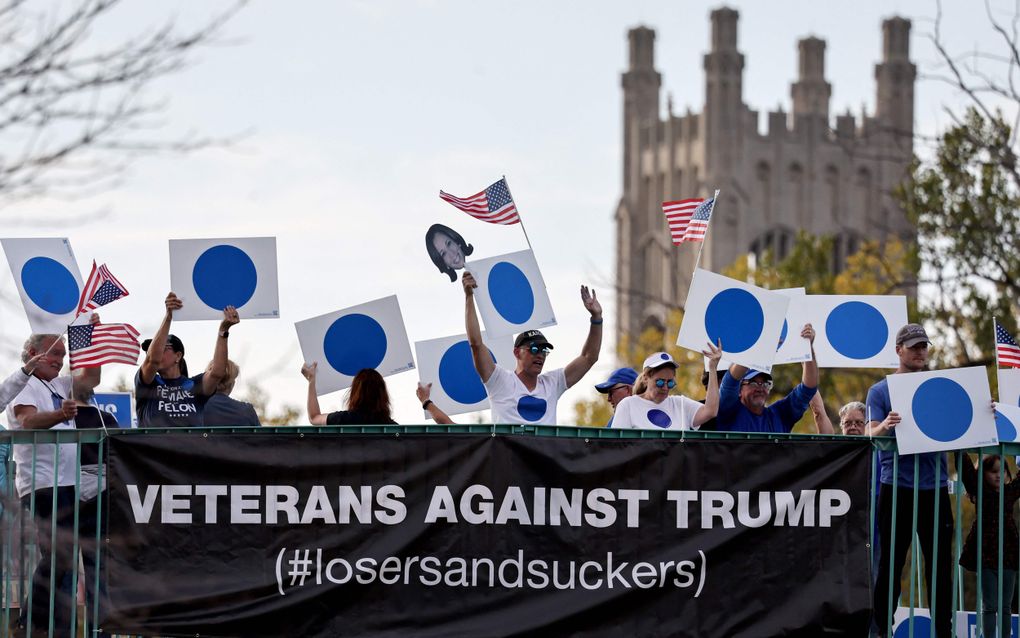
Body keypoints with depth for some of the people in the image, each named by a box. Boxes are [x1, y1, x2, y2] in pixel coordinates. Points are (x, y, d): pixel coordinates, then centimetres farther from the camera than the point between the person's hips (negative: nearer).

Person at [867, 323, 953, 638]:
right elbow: (871, 434, -6)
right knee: (890, 563, -1)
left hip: (935, 487, 3)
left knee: (940, 563, 2)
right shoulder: (880, 391, 5)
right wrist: (885, 426, -30)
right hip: (897, 486, -3)